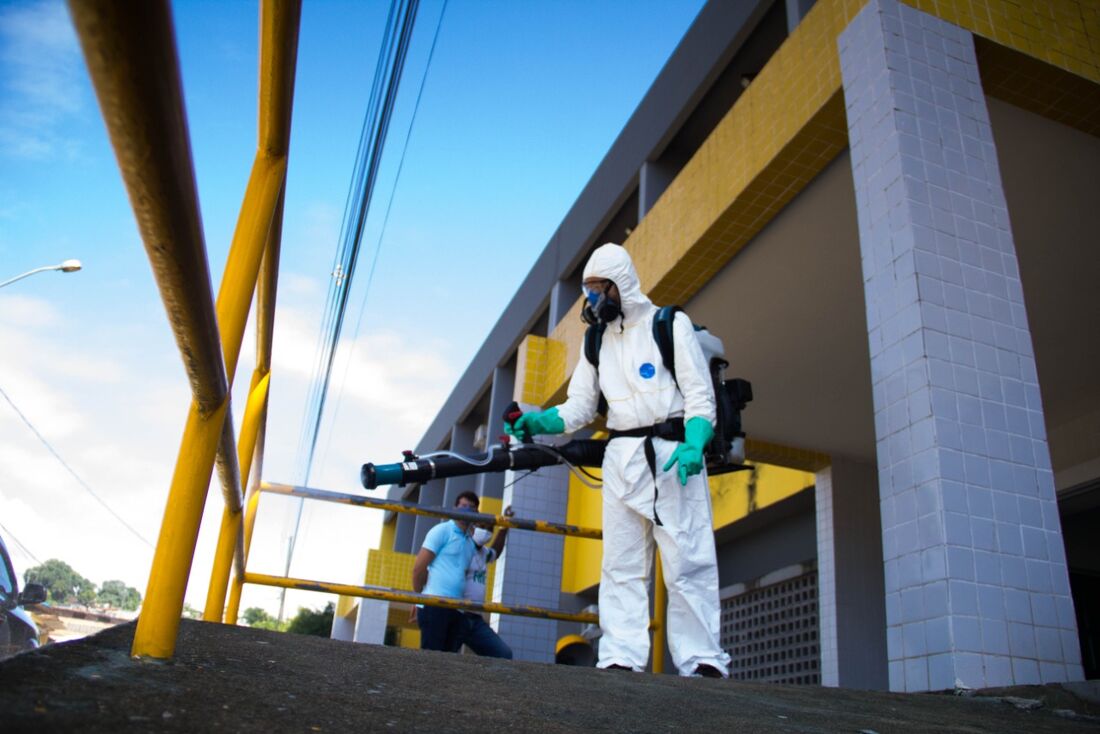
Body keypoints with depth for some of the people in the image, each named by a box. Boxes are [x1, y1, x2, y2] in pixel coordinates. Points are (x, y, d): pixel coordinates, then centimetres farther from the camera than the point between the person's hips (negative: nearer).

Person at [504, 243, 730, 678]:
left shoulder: (670, 324, 3)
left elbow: (699, 393, -3)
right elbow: (579, 406, 13)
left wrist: (693, 446, -19)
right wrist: (539, 422, -6)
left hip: (673, 453, -5)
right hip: (621, 457, 5)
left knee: (687, 561, -8)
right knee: (620, 564, 1)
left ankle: (703, 662, -5)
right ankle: (620, 659, 2)